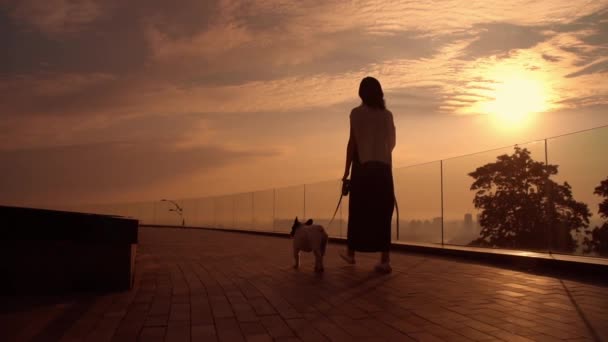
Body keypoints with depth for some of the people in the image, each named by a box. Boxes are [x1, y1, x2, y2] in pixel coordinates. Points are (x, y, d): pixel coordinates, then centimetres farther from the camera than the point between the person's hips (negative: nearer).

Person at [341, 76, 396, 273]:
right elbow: (391, 143, 14)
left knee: (358, 212, 7)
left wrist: (347, 170, -1)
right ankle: (385, 260, -3)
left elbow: (352, 142, -5)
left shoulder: (357, 113, -1)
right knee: (382, 213, 2)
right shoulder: (387, 115, 10)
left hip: (364, 167, -3)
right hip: (384, 168, 3)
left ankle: (351, 253, 19)